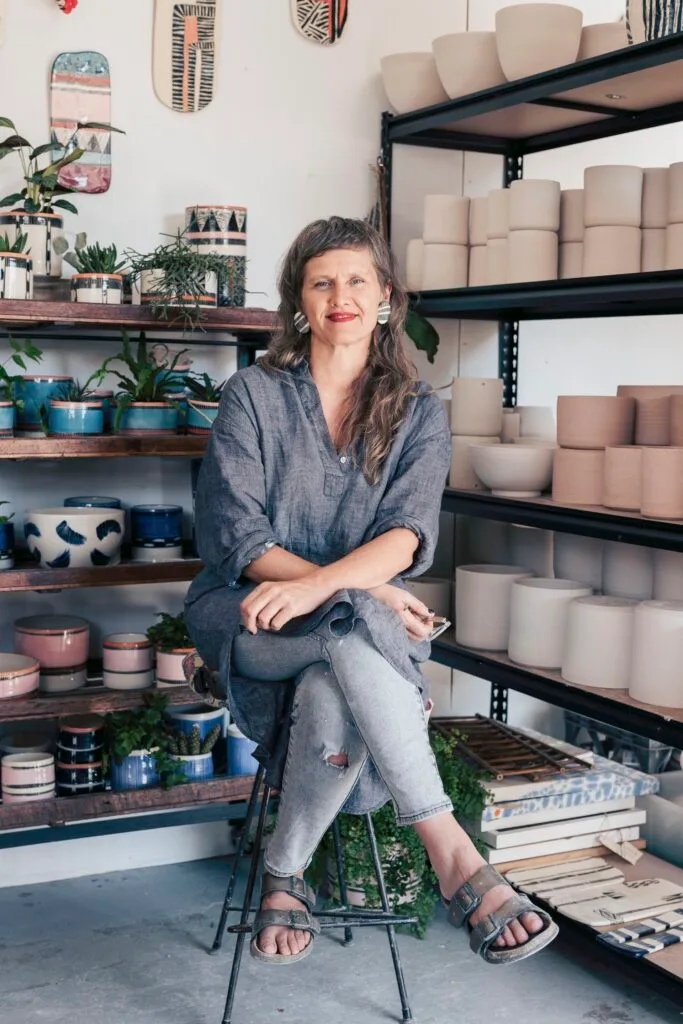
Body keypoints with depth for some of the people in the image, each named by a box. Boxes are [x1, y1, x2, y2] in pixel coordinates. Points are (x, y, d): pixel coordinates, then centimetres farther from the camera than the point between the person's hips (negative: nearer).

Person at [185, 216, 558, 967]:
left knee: (333, 699, -36)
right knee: (356, 628, -35)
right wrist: (356, 592, -20)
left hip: (352, 635, 2)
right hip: (249, 616, -1)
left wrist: (317, 585, -29)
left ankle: (284, 875, -13)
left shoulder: (418, 410, 8)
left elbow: (407, 534, -8)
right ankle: (451, 856, -36)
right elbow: (236, 534, -7)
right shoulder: (254, 393, 4)